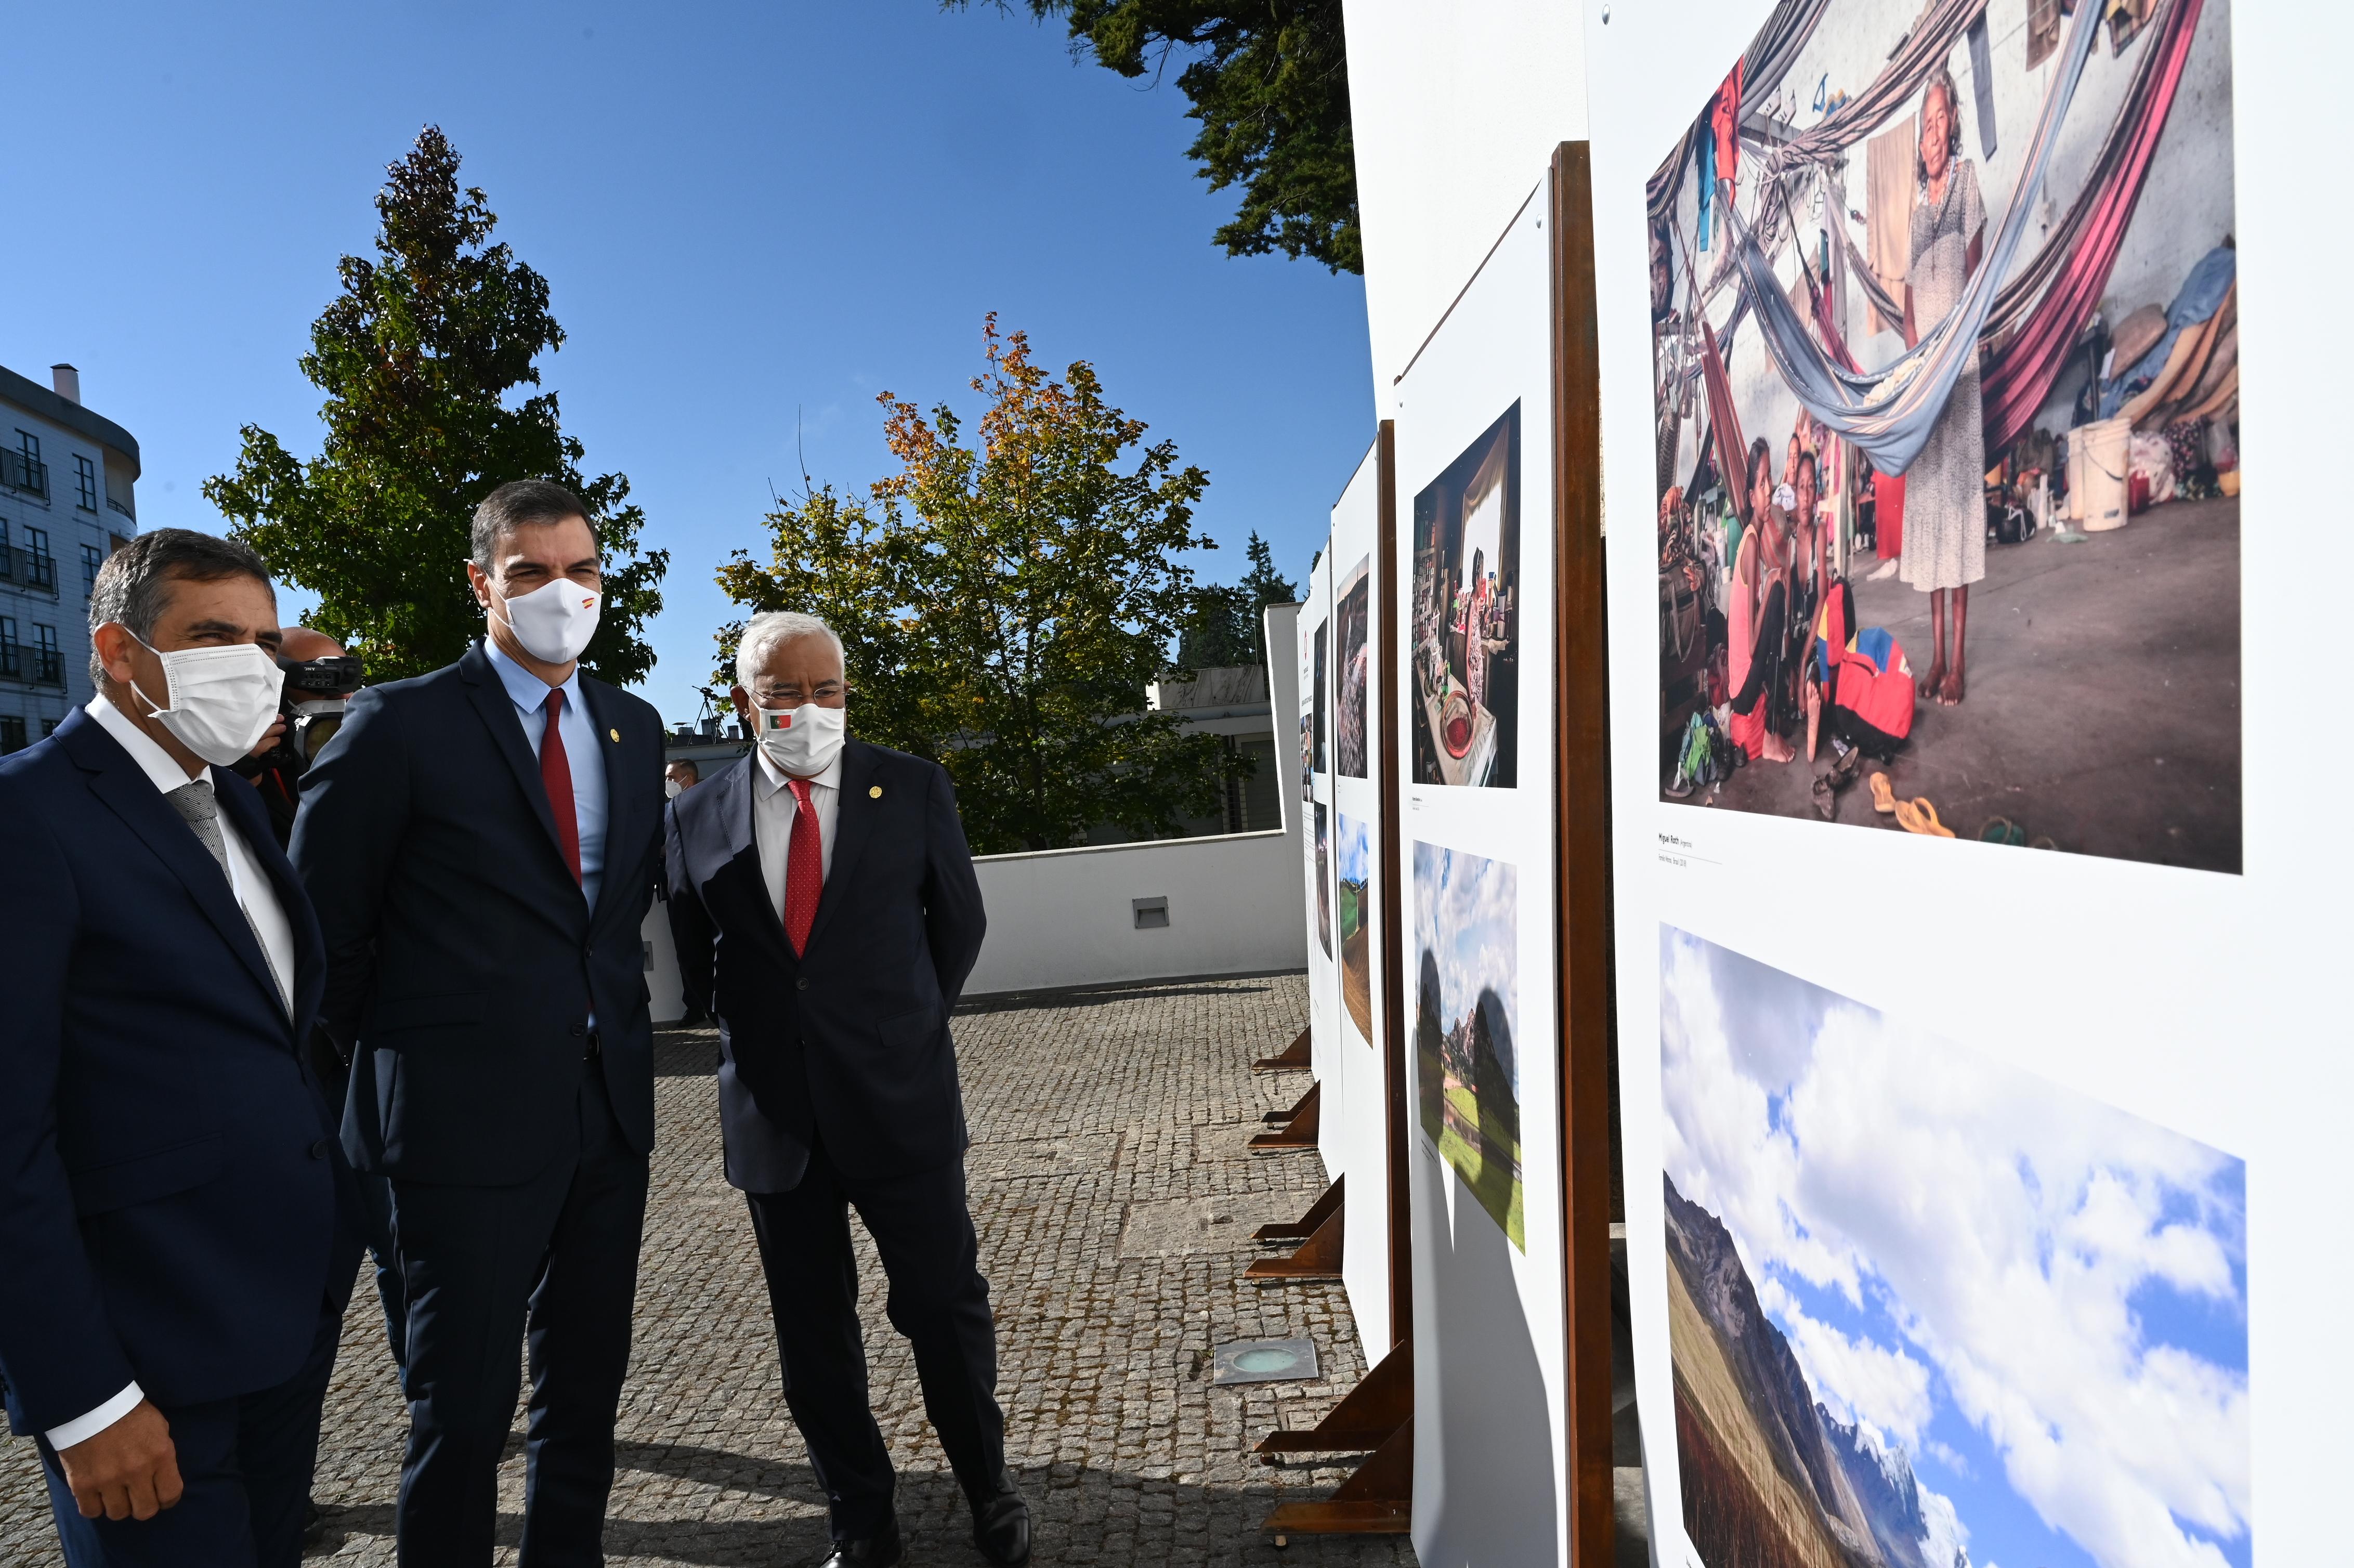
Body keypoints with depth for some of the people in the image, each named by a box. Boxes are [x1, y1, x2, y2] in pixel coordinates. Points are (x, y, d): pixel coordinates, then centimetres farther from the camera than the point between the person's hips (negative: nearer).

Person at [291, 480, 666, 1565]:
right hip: (469, 1115, -5)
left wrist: (606, 1018, 9)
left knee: (586, 1385, 17)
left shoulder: (634, 729, 8)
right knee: (464, 1406, 7)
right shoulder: (401, 724, -8)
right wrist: (397, 1065, 1)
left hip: (609, 1107, 6)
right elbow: (324, 929, -4)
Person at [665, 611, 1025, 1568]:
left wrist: (912, 1024, 8)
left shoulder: (912, 789, 0)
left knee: (945, 1303, 7)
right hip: (773, 1116, 2)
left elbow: (959, 921, 9)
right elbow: (691, 958, 10)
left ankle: (989, 1489, 30)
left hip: (901, 1098, -1)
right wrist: (751, 1038, 4)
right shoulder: (698, 817, 2)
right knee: (812, 1331, 12)